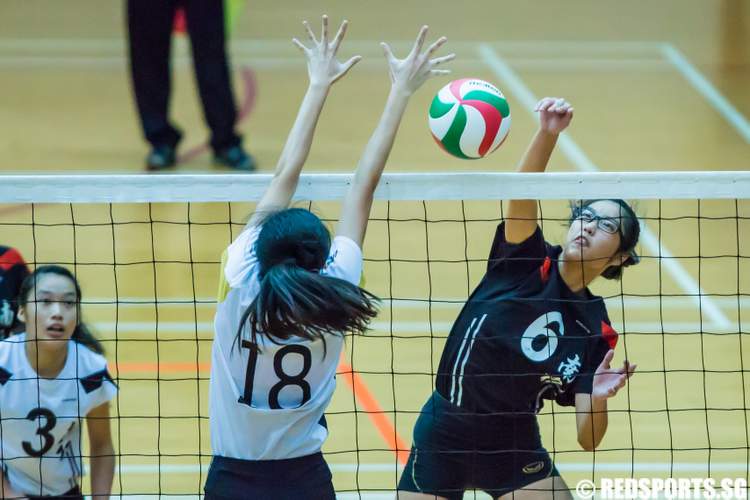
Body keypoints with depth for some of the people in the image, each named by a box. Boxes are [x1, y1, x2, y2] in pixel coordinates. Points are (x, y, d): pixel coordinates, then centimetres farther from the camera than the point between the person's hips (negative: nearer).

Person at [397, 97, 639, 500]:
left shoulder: (596, 330, -4)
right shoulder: (527, 261, -9)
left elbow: (588, 440, -6)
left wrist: (598, 399, -28)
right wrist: (548, 133, -47)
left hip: (514, 448, 2)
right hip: (443, 436, -2)